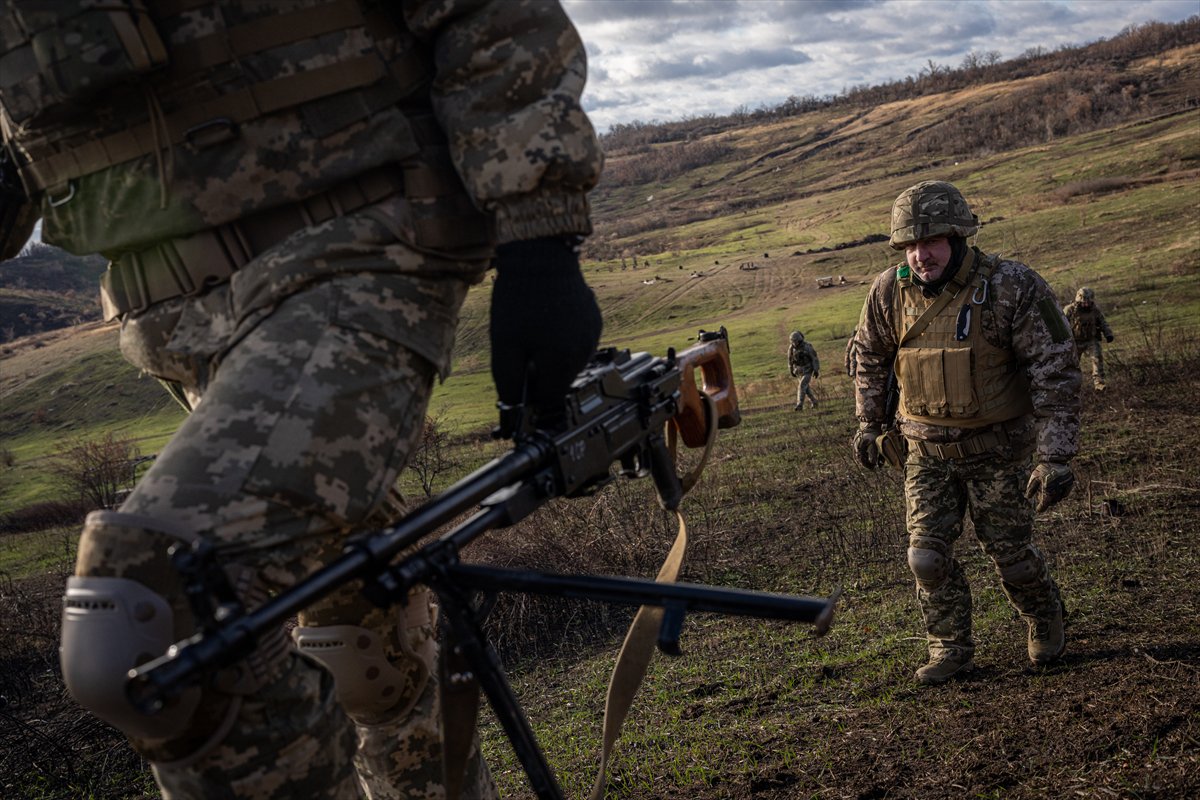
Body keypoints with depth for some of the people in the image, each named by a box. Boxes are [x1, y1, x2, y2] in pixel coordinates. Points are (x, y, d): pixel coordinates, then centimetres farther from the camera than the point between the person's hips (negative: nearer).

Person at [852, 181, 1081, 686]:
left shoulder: (1014, 288, -21)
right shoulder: (889, 292, -10)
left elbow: (1056, 374, -18)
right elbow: (870, 356, 11)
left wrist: (1056, 459, -21)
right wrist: (868, 424, 11)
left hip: (997, 449, -3)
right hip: (927, 451, 3)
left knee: (1011, 553, 8)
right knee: (927, 556, -1)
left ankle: (1045, 621, 38)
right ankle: (950, 649, 20)